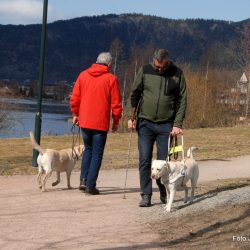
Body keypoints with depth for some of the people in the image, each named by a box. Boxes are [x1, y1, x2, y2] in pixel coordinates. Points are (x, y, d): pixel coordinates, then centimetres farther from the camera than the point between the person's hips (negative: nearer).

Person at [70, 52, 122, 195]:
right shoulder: (111, 79, -6)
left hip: (84, 122, 4)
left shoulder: (83, 75, 4)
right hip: (101, 123, -4)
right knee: (97, 154, 5)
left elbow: (74, 98, 6)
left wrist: (75, 114, 18)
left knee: (88, 149, 22)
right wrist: (116, 121, 6)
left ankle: (84, 180, 12)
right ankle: (90, 186, 2)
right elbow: (116, 103, -5)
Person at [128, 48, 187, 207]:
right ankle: (146, 195, 4)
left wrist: (178, 124, -7)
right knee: (145, 161, -2)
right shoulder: (145, 71, 0)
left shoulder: (177, 74, -2)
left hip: (166, 125, -1)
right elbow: (135, 94, 6)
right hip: (145, 123, 1)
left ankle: (164, 193, 19)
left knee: (164, 162, 3)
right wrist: (131, 117, 0)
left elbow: (182, 100, 0)